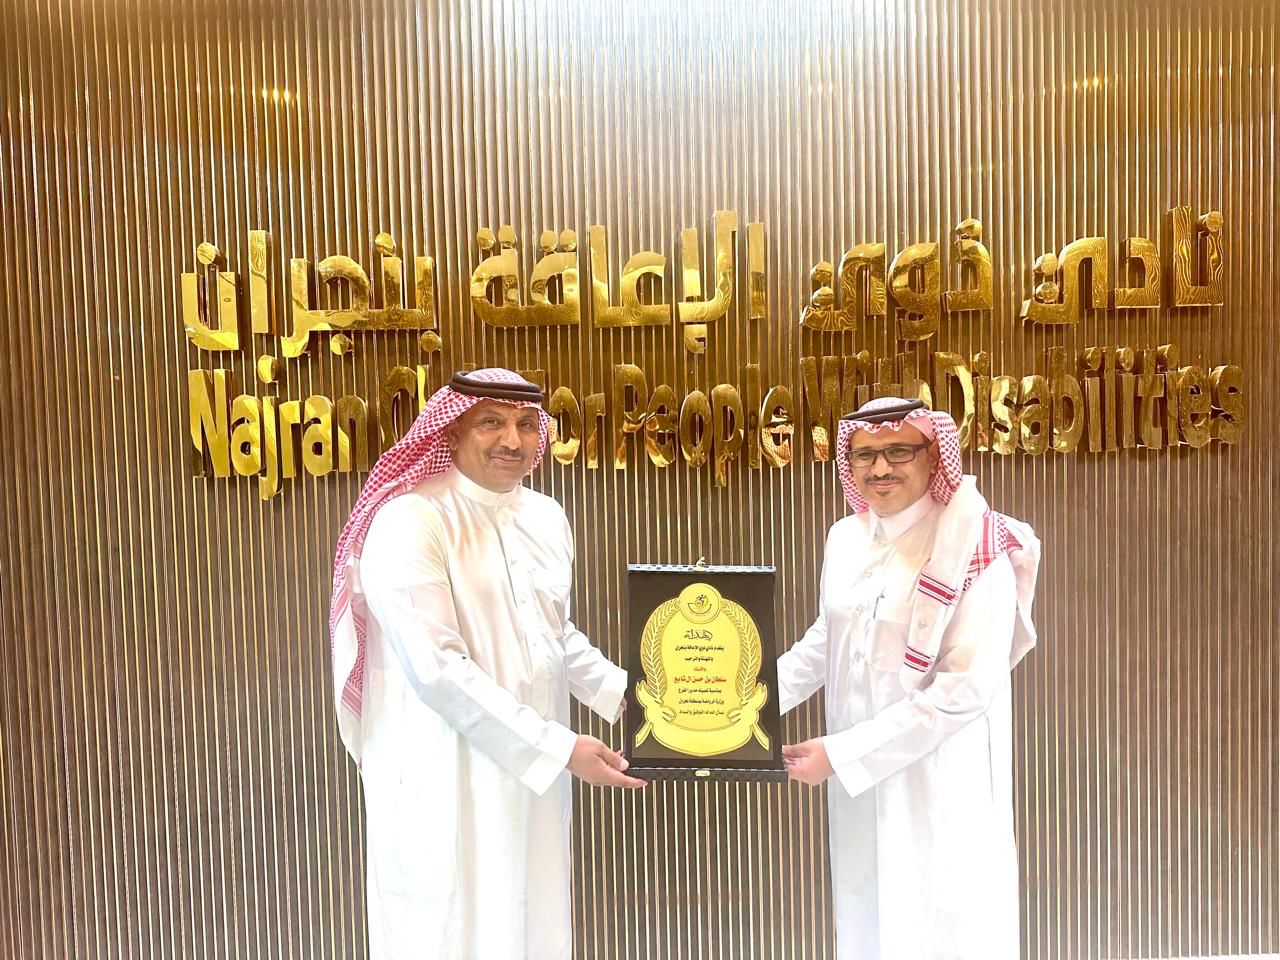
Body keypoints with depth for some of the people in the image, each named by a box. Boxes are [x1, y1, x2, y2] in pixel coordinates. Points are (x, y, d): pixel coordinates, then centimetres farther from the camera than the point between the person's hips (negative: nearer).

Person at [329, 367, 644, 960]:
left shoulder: (547, 518, 5)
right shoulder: (410, 522, -18)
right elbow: (438, 669, -24)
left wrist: (625, 696, 7)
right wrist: (559, 749, -21)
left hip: (530, 770, 7)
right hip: (444, 779, -7)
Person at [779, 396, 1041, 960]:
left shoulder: (975, 547, -17)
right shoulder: (845, 539, 2)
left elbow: (966, 688, -21)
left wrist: (839, 755, -20)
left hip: (938, 783, -5)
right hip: (857, 783, 6)